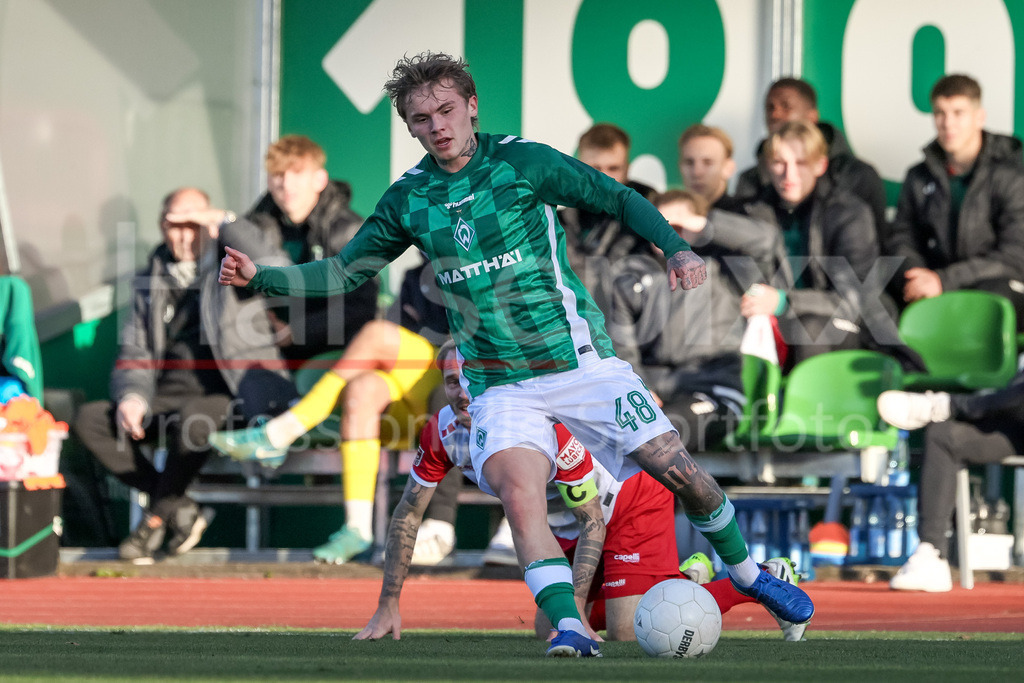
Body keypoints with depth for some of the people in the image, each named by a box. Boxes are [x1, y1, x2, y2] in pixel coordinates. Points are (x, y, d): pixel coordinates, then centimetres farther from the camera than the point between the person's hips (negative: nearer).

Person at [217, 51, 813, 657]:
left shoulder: (521, 162, -4)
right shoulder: (409, 199, 5)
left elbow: (618, 198, 1)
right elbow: (345, 273, 12)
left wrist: (675, 246, -15)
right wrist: (261, 277, -1)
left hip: (581, 360, -1)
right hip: (500, 385, 2)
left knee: (677, 468, -3)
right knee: (518, 492, -26)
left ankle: (746, 572, 23)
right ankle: (568, 626, -28)